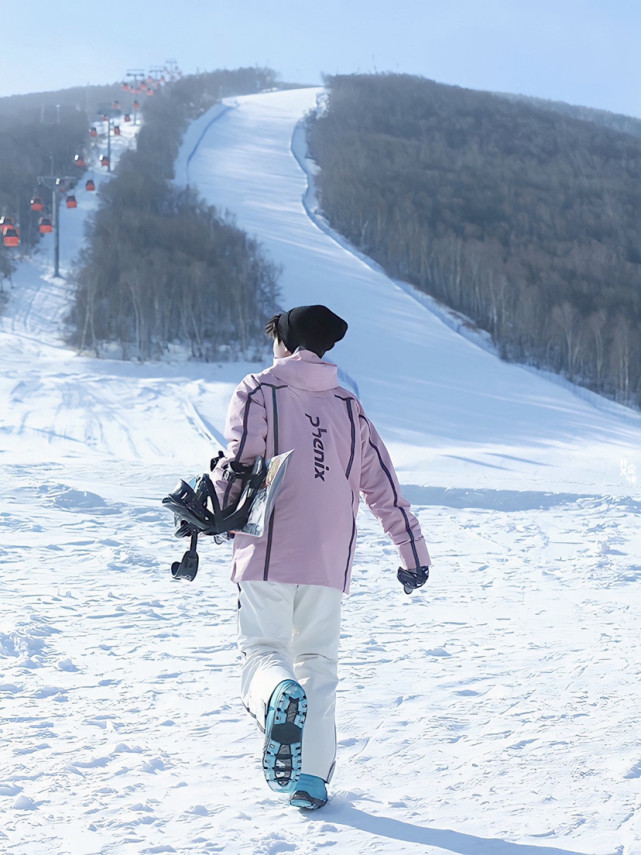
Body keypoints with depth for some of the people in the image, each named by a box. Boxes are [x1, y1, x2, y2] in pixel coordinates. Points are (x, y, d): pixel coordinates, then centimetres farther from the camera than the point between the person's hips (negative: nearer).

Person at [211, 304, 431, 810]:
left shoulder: (260, 391, 2)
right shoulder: (348, 407, 14)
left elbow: (240, 458, -14)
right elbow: (383, 485, 14)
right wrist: (414, 553, 18)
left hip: (268, 555, -3)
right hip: (329, 561, 3)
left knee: (263, 650, 3)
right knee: (318, 660, 14)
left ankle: (280, 699, -33)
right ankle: (311, 777, 7)